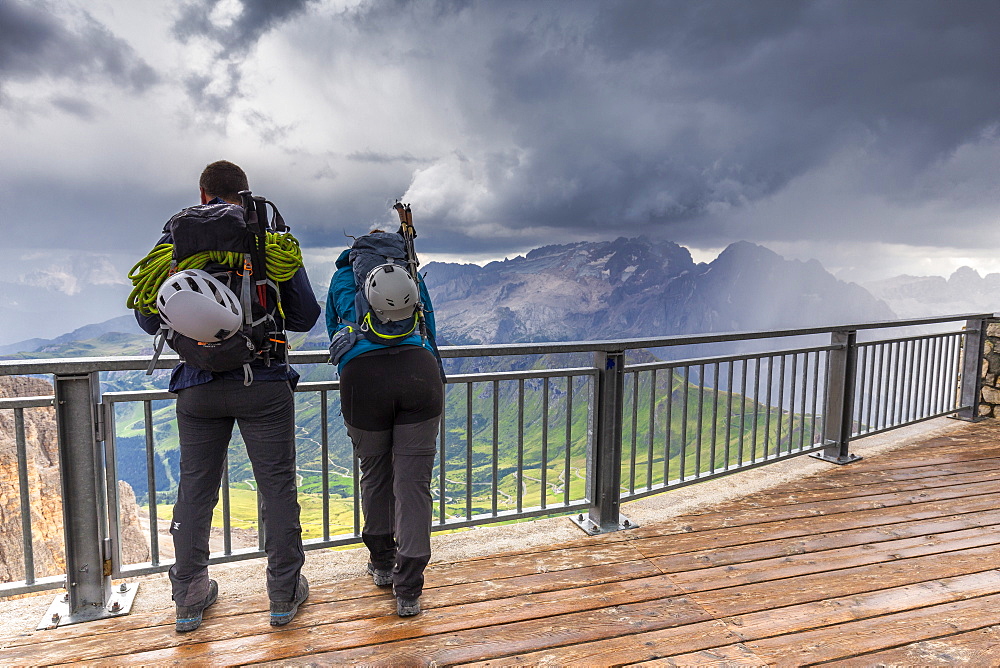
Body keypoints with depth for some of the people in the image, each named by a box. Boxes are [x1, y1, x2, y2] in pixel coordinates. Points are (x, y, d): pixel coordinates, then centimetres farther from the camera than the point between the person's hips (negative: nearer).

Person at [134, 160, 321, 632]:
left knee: (195, 490, 15)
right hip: (264, 383, -2)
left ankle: (189, 598, 25)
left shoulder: (174, 240, 4)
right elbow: (305, 317, 0)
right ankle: (284, 594, 18)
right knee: (277, 487, 8)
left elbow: (150, 320, 8)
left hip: (198, 388, 2)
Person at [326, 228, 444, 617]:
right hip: (420, 371, 0)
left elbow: (334, 329, 36)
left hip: (363, 376, 0)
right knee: (413, 480, 4)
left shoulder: (342, 278, 28)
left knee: (375, 474, 20)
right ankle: (408, 591, 9)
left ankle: (382, 565, 37)